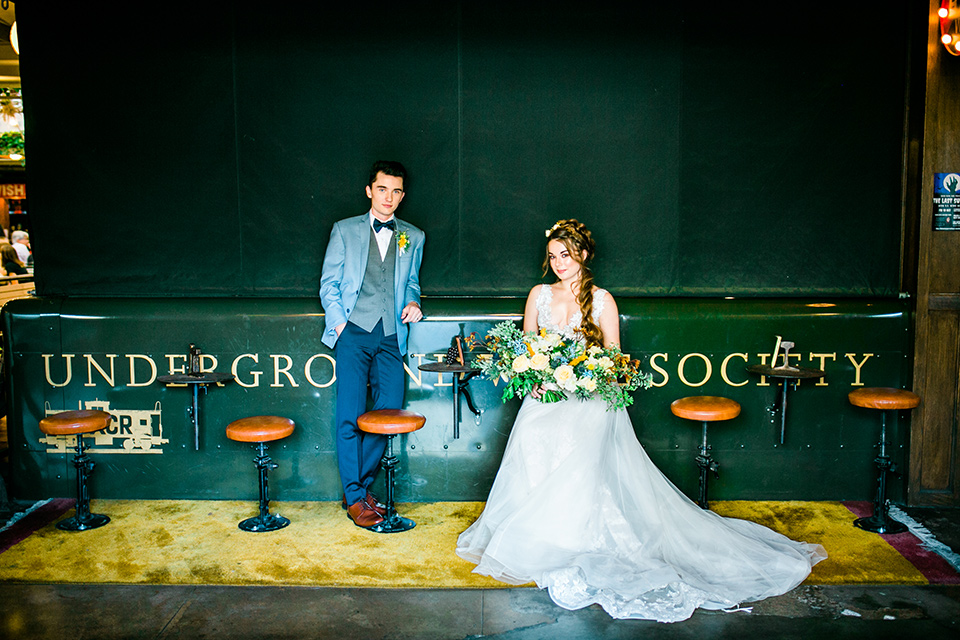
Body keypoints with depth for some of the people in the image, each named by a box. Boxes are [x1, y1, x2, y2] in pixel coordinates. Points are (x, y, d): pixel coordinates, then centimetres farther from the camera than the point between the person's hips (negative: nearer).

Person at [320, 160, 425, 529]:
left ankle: (361, 485, 17)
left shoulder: (413, 237, 16)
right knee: (350, 417, -5)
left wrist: (412, 303, 3)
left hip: (391, 335, 3)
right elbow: (329, 283, 7)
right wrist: (340, 323, -4)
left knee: (388, 413, 0)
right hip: (354, 332, -2)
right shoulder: (345, 230, 9)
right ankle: (355, 497, 4)